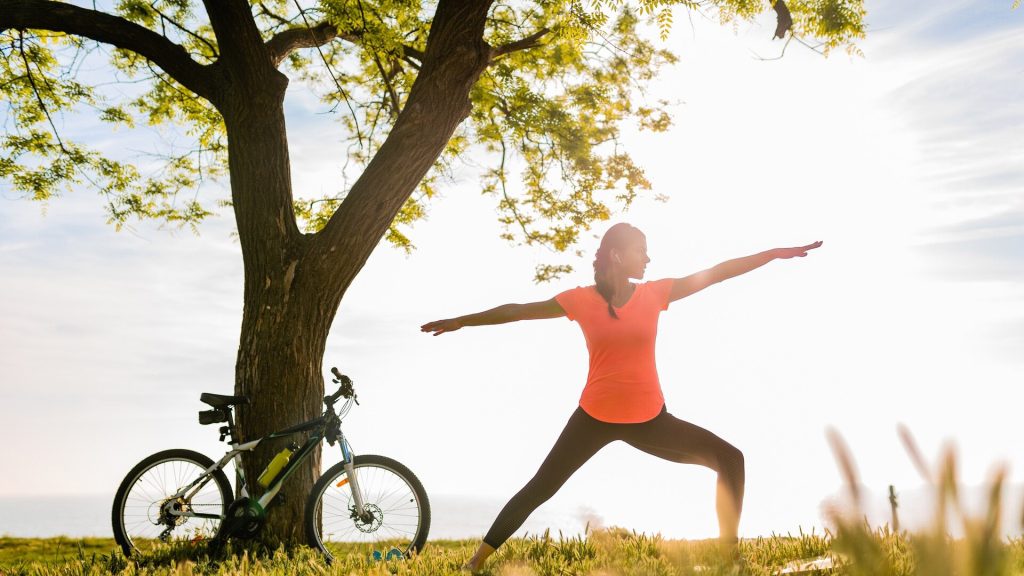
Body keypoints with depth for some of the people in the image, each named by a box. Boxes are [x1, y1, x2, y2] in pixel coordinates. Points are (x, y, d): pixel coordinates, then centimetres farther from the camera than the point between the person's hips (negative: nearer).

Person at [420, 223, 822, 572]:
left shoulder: (655, 293, -3)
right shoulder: (581, 300, -8)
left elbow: (717, 273, -1)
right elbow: (519, 311, 0)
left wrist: (776, 253, -1)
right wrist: (461, 321, 6)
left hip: (649, 419, 3)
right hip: (594, 418, -2)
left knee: (729, 459, -3)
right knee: (539, 489, 2)